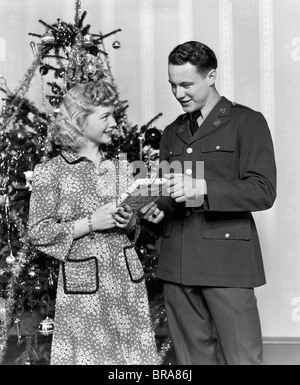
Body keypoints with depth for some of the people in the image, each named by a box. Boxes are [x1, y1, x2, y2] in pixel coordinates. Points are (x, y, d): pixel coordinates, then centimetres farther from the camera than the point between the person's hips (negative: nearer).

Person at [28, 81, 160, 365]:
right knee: (89, 355, 2)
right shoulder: (51, 172, -5)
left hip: (127, 280, 5)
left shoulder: (118, 168, 10)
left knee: (134, 353, 6)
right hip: (84, 287, -4)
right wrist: (91, 223, -16)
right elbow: (39, 233, -8)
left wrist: (129, 221, -4)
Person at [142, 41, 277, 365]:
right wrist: (159, 209, 3)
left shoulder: (246, 122, 1)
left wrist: (202, 189, -20)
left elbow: (263, 192, -9)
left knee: (241, 358, -5)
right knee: (192, 359, 9)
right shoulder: (172, 132, 20)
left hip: (226, 261, -5)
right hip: (177, 264, 6)